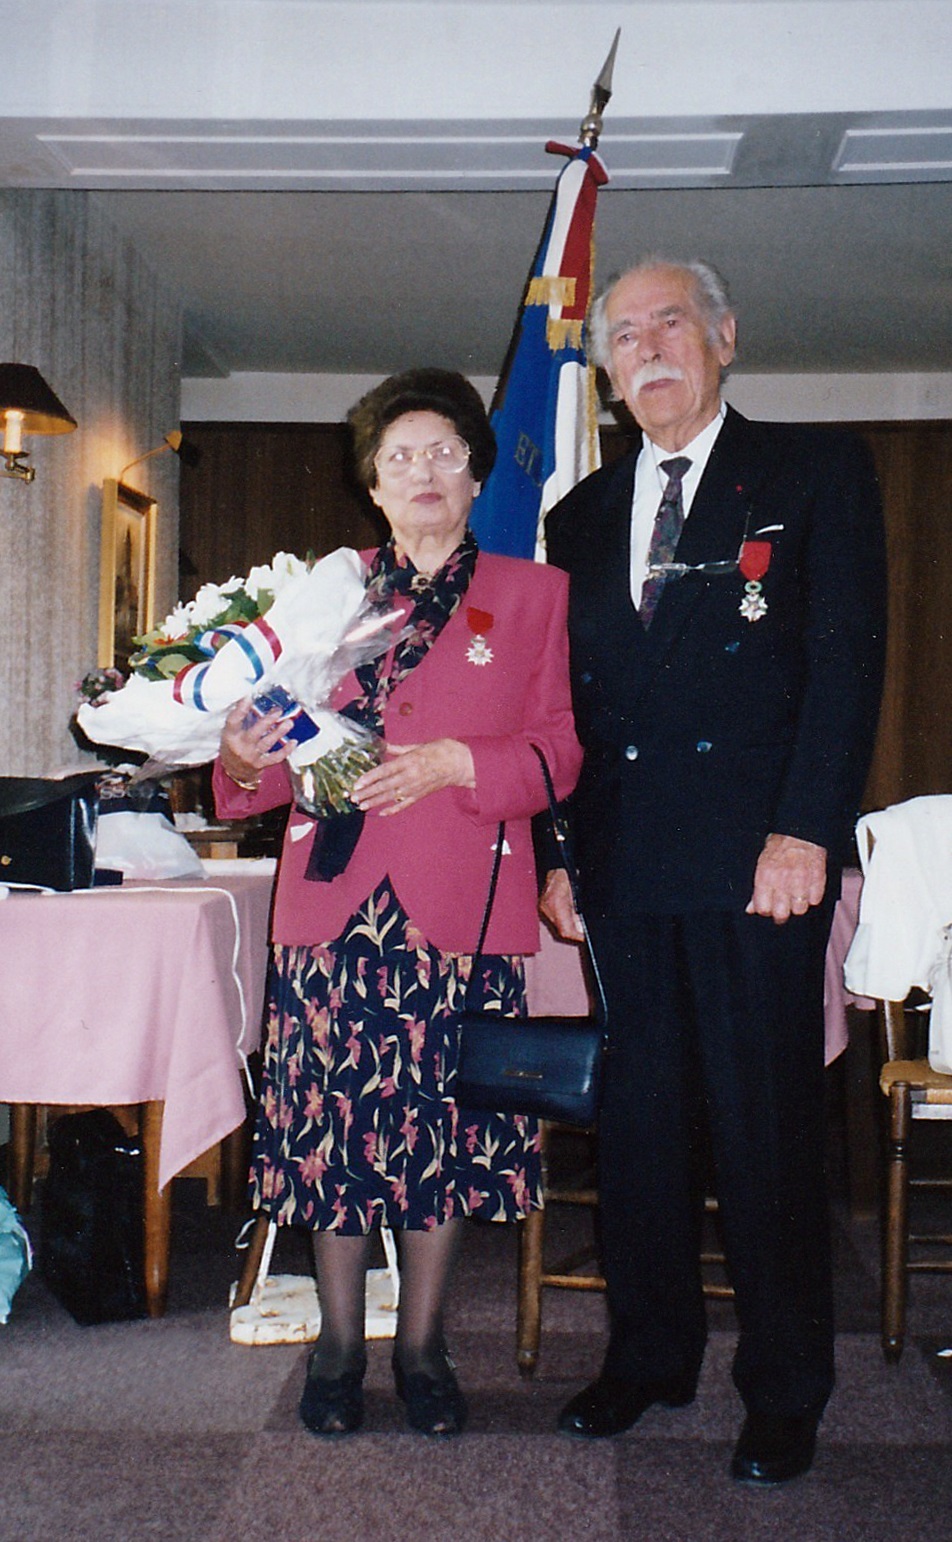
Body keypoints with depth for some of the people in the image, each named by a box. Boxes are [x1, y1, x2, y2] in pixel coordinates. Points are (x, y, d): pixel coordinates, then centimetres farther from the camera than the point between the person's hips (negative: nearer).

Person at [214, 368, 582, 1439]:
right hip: (334, 898, 1)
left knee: (441, 1130, 4)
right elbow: (282, 751, 11)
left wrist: (455, 762, -14)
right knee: (333, 1121, 2)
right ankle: (338, 1343, 20)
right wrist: (245, 755, -12)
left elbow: (558, 753, 3)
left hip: (459, 907, -1)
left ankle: (421, 1344, 21)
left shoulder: (534, 595, 9)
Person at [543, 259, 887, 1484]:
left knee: (767, 1128, 1)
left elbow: (848, 657, -5)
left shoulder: (816, 471, 4)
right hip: (626, 866, 5)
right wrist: (555, 850, 8)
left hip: (757, 860, -4)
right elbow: (564, 697, 17)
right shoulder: (582, 517, 18)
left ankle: (784, 1392, 15)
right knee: (639, 1121, 11)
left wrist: (806, 830, -14)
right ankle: (649, 1354, 26)